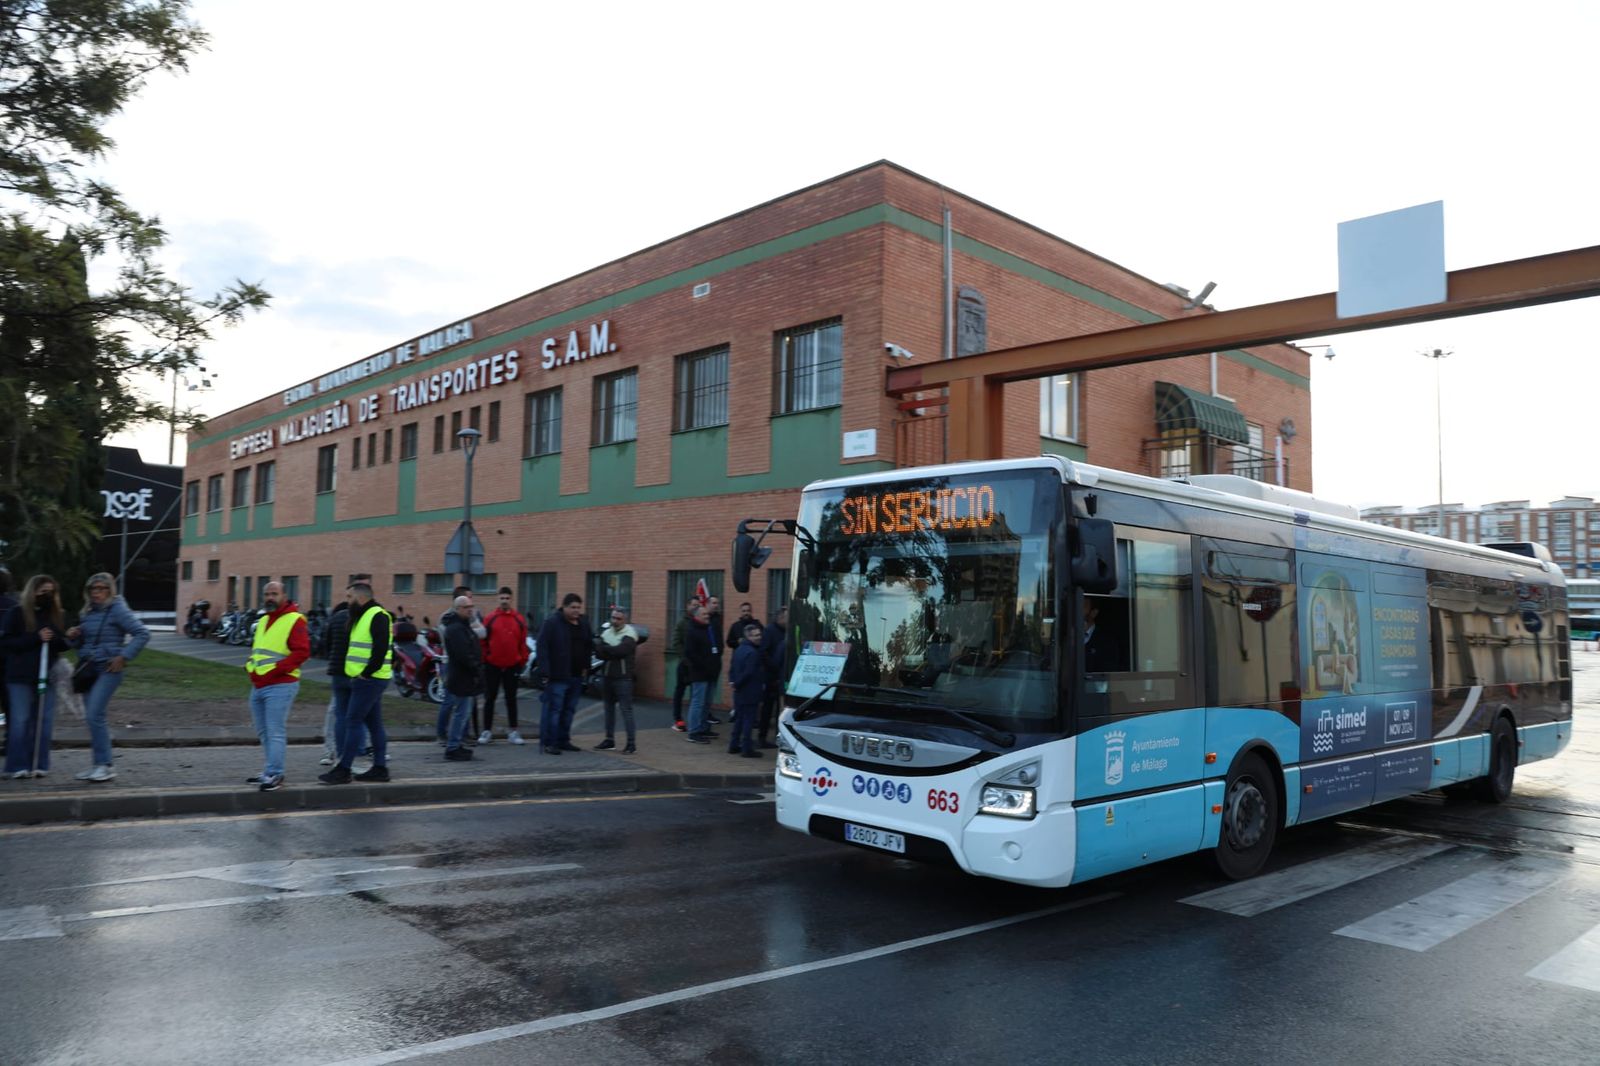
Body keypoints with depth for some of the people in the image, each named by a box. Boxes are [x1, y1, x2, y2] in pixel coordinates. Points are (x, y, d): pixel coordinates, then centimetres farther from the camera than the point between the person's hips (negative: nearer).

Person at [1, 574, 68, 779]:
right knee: (20, 721, -4)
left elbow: (63, 643, 15)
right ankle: (18, 766, 2)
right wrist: (36, 638, -16)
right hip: (21, 676, -4)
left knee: (44, 721, 3)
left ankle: (40, 765, 9)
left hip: (47, 675, 4)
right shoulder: (17, 613, -1)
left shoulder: (54, 614, 13)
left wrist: (54, 639, -8)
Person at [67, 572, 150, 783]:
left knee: (94, 715, -15)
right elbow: (82, 644, 23)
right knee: (92, 717, 9)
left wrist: (124, 656, -17)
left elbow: (142, 633, -14)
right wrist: (74, 637, 1)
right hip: (88, 668, 8)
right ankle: (99, 765, 17)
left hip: (108, 669, -8)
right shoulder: (87, 612, 13)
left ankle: (106, 765, -9)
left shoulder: (117, 610, -8)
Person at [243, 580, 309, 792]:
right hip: (258, 686, 9)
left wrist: (274, 669, -20)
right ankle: (269, 772, 25)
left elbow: (302, 651, -18)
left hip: (280, 686, -9)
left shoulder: (294, 620, -10)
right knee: (264, 733, 15)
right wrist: (250, 664, 9)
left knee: (275, 733, -9)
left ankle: (274, 775, -5)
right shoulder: (263, 620, 17)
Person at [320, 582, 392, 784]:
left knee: (353, 722, -7)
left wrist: (366, 673, -18)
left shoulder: (378, 616, -13)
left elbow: (380, 649, -21)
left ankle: (343, 770, -4)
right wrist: (358, 674, 14)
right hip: (364, 679, 10)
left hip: (369, 680, -10)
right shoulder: (363, 616, 19)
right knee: (374, 724, 11)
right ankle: (380, 768, 15)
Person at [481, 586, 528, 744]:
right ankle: (487, 730, 14)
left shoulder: (518, 619, 1)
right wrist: (483, 660, -5)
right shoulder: (490, 618, -3)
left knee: (511, 699, 9)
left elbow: (523, 642, 3)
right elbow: (483, 640, -2)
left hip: (511, 666, 1)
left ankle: (512, 731, 17)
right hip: (492, 665, -1)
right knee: (490, 698, 6)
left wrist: (522, 662, 2)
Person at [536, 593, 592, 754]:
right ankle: (547, 743, 0)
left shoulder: (583, 624, 12)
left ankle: (563, 740, 23)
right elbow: (542, 647, -15)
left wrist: (585, 666, 12)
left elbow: (589, 645, 22)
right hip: (558, 675, -7)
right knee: (553, 709, -5)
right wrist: (546, 670, -19)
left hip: (576, 675, 7)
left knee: (569, 710, 13)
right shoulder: (552, 622, -10)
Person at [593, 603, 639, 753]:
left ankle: (631, 744, -3)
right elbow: (599, 653, 2)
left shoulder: (629, 633, -8)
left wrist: (603, 647, -10)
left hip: (623, 678, -7)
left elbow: (620, 650, -22)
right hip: (607, 676, 7)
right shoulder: (606, 631, 11)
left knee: (626, 710, -5)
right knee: (609, 708, 14)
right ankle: (609, 740, 24)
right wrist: (611, 652, -19)